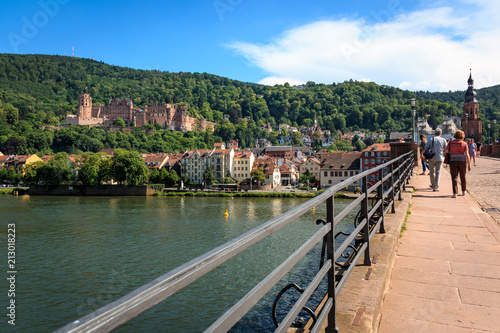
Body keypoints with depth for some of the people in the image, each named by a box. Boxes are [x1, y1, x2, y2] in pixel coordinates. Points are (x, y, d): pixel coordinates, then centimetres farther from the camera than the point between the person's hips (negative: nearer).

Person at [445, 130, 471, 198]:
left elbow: (446, 152, 1)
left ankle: (455, 193, -14)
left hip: (453, 162, -1)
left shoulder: (450, 143, 2)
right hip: (462, 162, 1)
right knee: (463, 177, 18)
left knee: (454, 178, -2)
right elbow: (467, 155, -7)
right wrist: (469, 165, -6)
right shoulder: (464, 144, -1)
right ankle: (463, 191, 33)